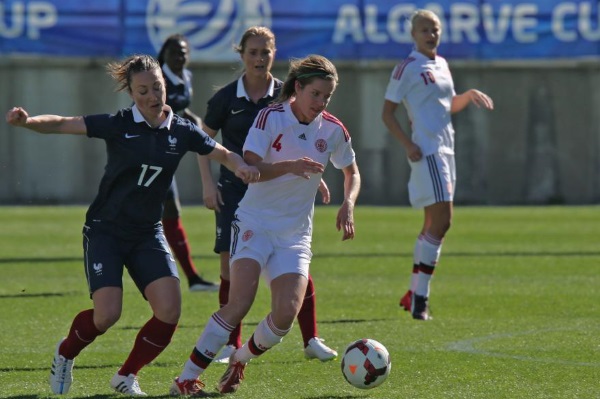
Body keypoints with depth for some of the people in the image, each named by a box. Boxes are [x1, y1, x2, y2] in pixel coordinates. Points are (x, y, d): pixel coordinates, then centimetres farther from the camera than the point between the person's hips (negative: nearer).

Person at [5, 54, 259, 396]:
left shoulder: (181, 131, -1)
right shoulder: (119, 124, -11)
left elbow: (223, 153, 12)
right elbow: (63, 124, -17)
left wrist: (242, 167, -11)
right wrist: (27, 121, -37)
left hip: (147, 234, 4)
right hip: (105, 230, -4)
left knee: (170, 309, -14)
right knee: (107, 314, -17)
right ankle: (65, 354, 18)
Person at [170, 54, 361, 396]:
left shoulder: (333, 130, 1)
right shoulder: (271, 117, -10)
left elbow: (352, 173, 18)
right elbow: (250, 168, -19)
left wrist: (348, 205, -2)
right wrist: (289, 166, -35)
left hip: (295, 233, 4)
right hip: (255, 222, -4)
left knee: (286, 314, -15)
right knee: (240, 303, -23)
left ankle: (241, 360, 16)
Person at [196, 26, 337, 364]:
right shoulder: (227, 98, -2)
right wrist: (208, 183, -4)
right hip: (235, 190, -1)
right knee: (231, 265, -4)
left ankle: (312, 340, 4)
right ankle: (232, 344, 6)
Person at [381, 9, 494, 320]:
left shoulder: (441, 64, 16)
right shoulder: (407, 68, -8)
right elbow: (387, 112, -8)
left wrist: (470, 95, 7)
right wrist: (407, 144, -20)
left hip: (445, 149, 9)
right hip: (426, 151, -9)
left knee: (434, 224, 11)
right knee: (442, 221, -15)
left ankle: (414, 294, 19)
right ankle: (420, 297, -12)